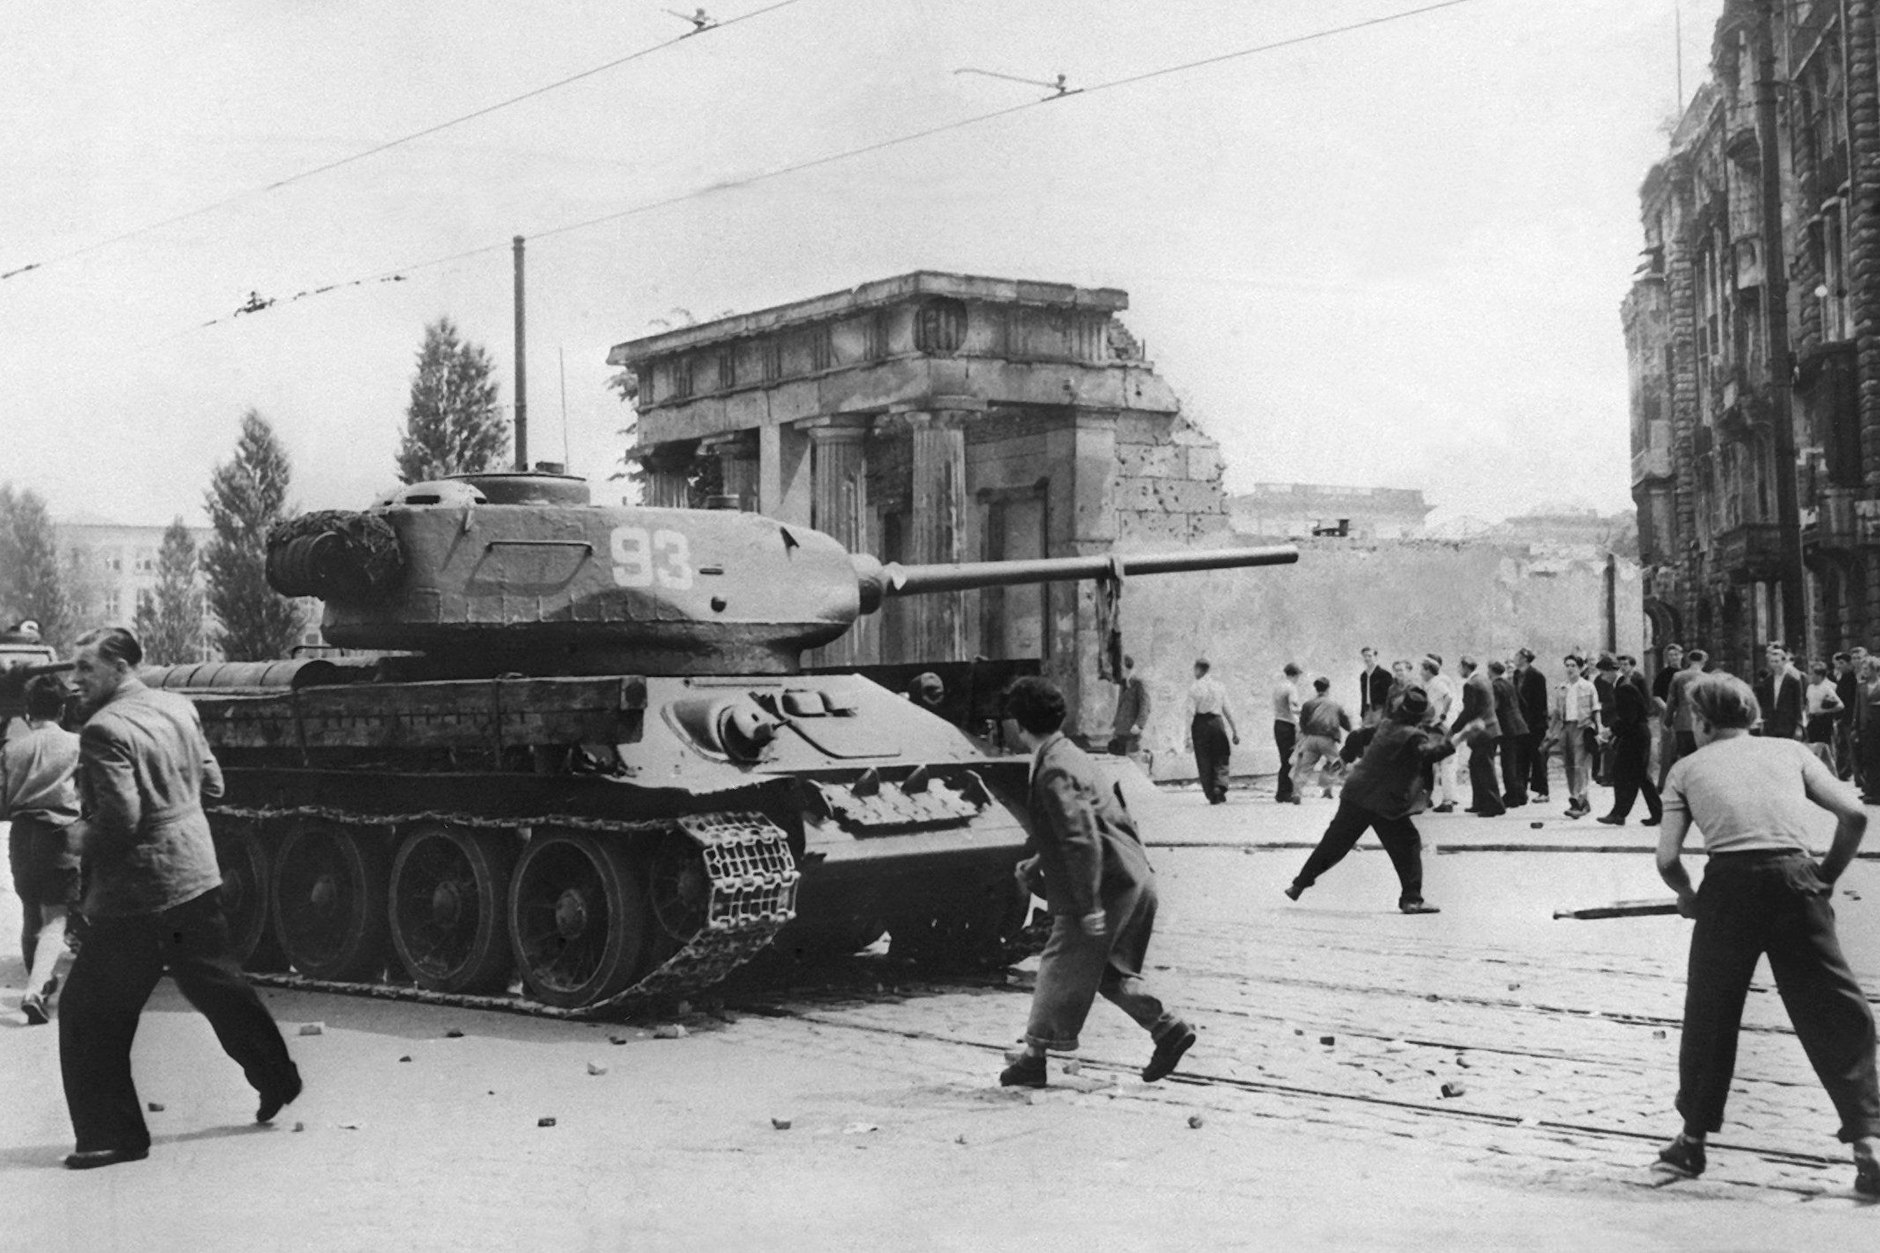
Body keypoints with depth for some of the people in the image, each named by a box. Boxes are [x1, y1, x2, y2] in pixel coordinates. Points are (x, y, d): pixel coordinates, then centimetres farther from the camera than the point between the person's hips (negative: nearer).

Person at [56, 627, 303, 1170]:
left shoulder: (105, 730, -18)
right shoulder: (178, 708, 7)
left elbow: (119, 821, -24)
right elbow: (212, 783, 16)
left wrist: (83, 836, -6)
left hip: (137, 896, -8)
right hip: (197, 877, 8)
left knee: (87, 1014, 3)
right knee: (217, 985, 24)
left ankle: (114, 1134, 5)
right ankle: (277, 1079, 33)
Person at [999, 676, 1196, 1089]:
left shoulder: (1054, 772, -18)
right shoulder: (1068, 754, 13)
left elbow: (1082, 840, -25)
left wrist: (1089, 906, -24)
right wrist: (1037, 862, 27)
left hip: (1108, 884, -9)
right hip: (1133, 880, 9)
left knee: (1060, 967, 2)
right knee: (1108, 969, 20)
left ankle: (1035, 1056, 11)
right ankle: (1169, 1027, 15)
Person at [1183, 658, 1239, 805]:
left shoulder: (1194, 688, -6)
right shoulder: (1219, 685, 5)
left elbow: (1190, 713, -10)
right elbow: (1227, 710, 6)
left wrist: (1188, 737, -9)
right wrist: (1235, 731, 12)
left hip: (1200, 724, -2)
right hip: (1217, 722, 2)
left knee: (1204, 761, 7)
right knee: (1220, 759, 11)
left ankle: (1212, 796, 7)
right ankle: (1220, 786, -14)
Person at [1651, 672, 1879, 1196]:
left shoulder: (1688, 767, 18)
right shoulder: (1789, 750, 21)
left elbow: (1667, 858, 6)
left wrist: (1688, 896, 25)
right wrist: (1828, 876, 20)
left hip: (1729, 882, 0)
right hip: (1795, 878, 0)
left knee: (1709, 1013, 16)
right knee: (1836, 1014, 8)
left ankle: (1691, 1142, 27)